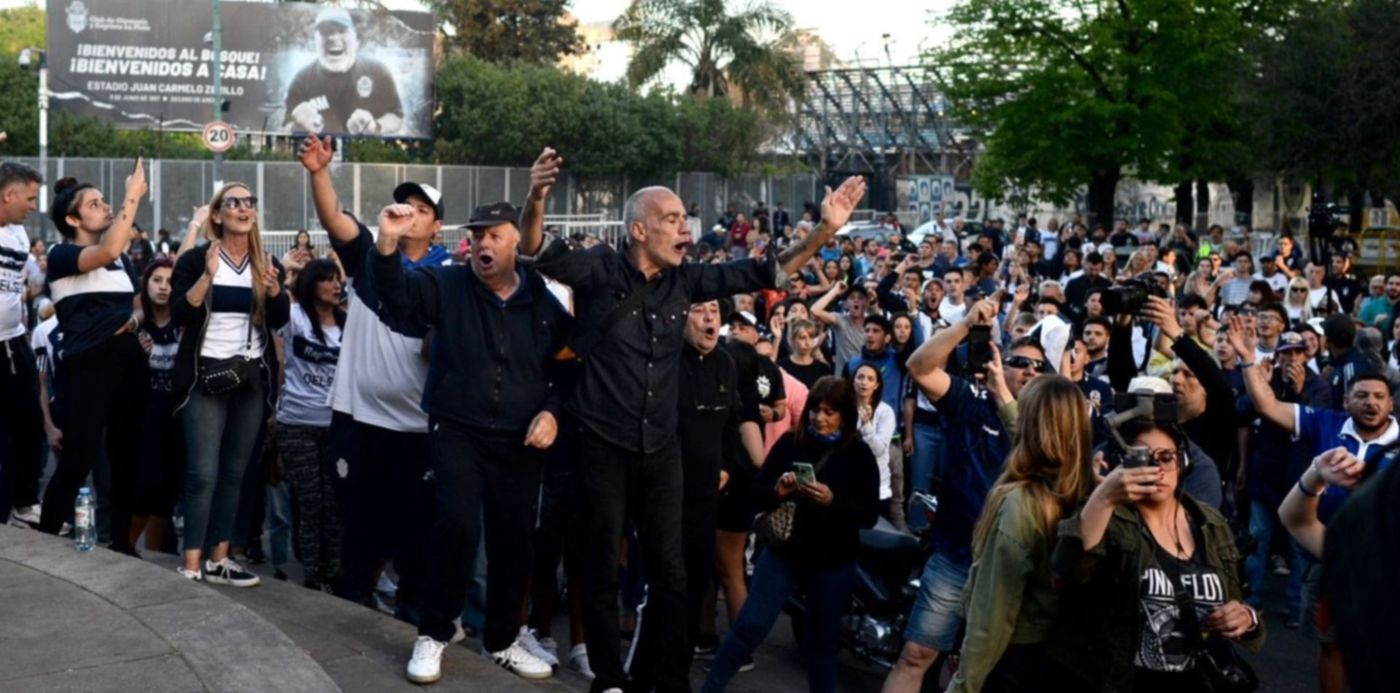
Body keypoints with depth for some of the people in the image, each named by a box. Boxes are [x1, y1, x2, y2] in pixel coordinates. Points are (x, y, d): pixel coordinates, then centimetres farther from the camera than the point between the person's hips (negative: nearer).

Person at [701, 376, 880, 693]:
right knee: (749, 627, -3)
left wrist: (832, 501, -25)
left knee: (822, 642, 12)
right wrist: (776, 491, -21)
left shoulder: (860, 455, -4)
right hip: (783, 552, 0)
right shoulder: (790, 442, -1)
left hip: (833, 563, 0)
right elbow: (756, 494, 0)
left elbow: (870, 515, -9)